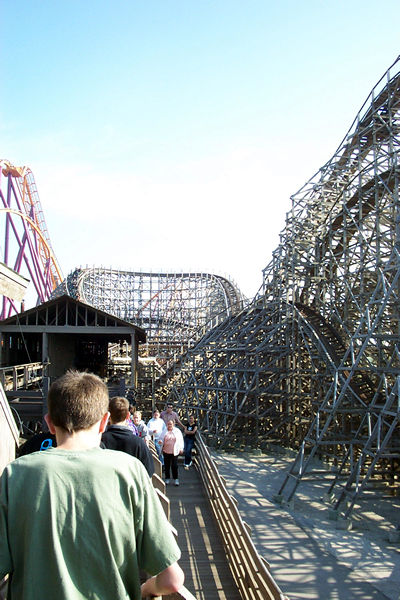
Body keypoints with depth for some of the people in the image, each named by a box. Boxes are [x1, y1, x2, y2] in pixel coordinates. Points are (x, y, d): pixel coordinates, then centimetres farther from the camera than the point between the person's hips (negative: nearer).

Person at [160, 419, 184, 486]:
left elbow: (181, 440, 8)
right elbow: (161, 439, 9)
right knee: (167, 465, 7)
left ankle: (176, 479, 9)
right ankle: (167, 478, 19)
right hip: (166, 451, 1)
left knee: (174, 466, -1)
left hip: (175, 452, -1)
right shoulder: (164, 432, 4)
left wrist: (181, 448, 6)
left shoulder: (177, 431, 4)